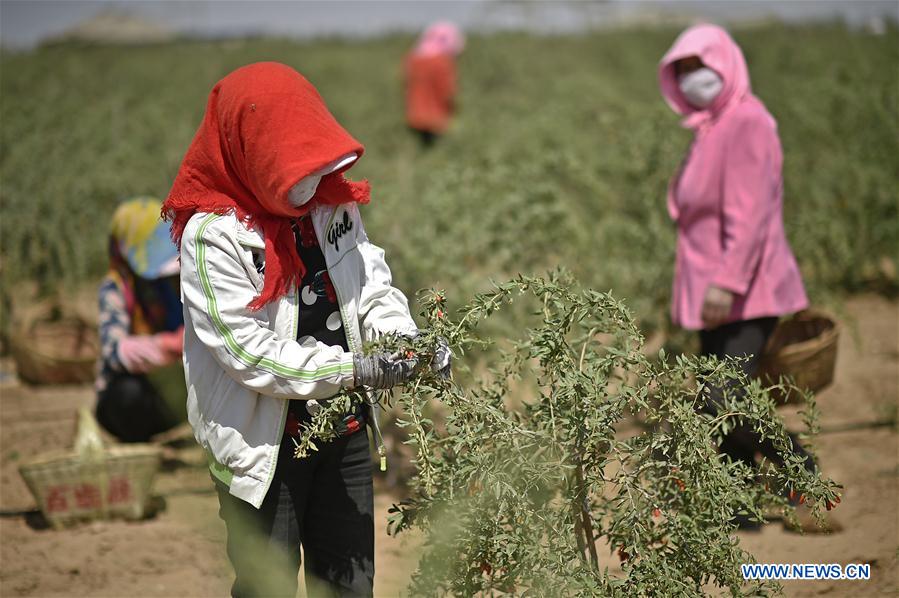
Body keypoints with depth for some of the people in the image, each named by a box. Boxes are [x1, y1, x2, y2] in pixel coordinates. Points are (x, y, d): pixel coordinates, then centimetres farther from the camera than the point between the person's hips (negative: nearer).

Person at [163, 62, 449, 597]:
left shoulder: (333, 203, 1)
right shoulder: (213, 235, -20)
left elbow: (372, 283, 7)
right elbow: (248, 349, -23)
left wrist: (405, 338, -14)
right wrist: (352, 370, -27)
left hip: (344, 431, 6)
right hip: (265, 446, -6)